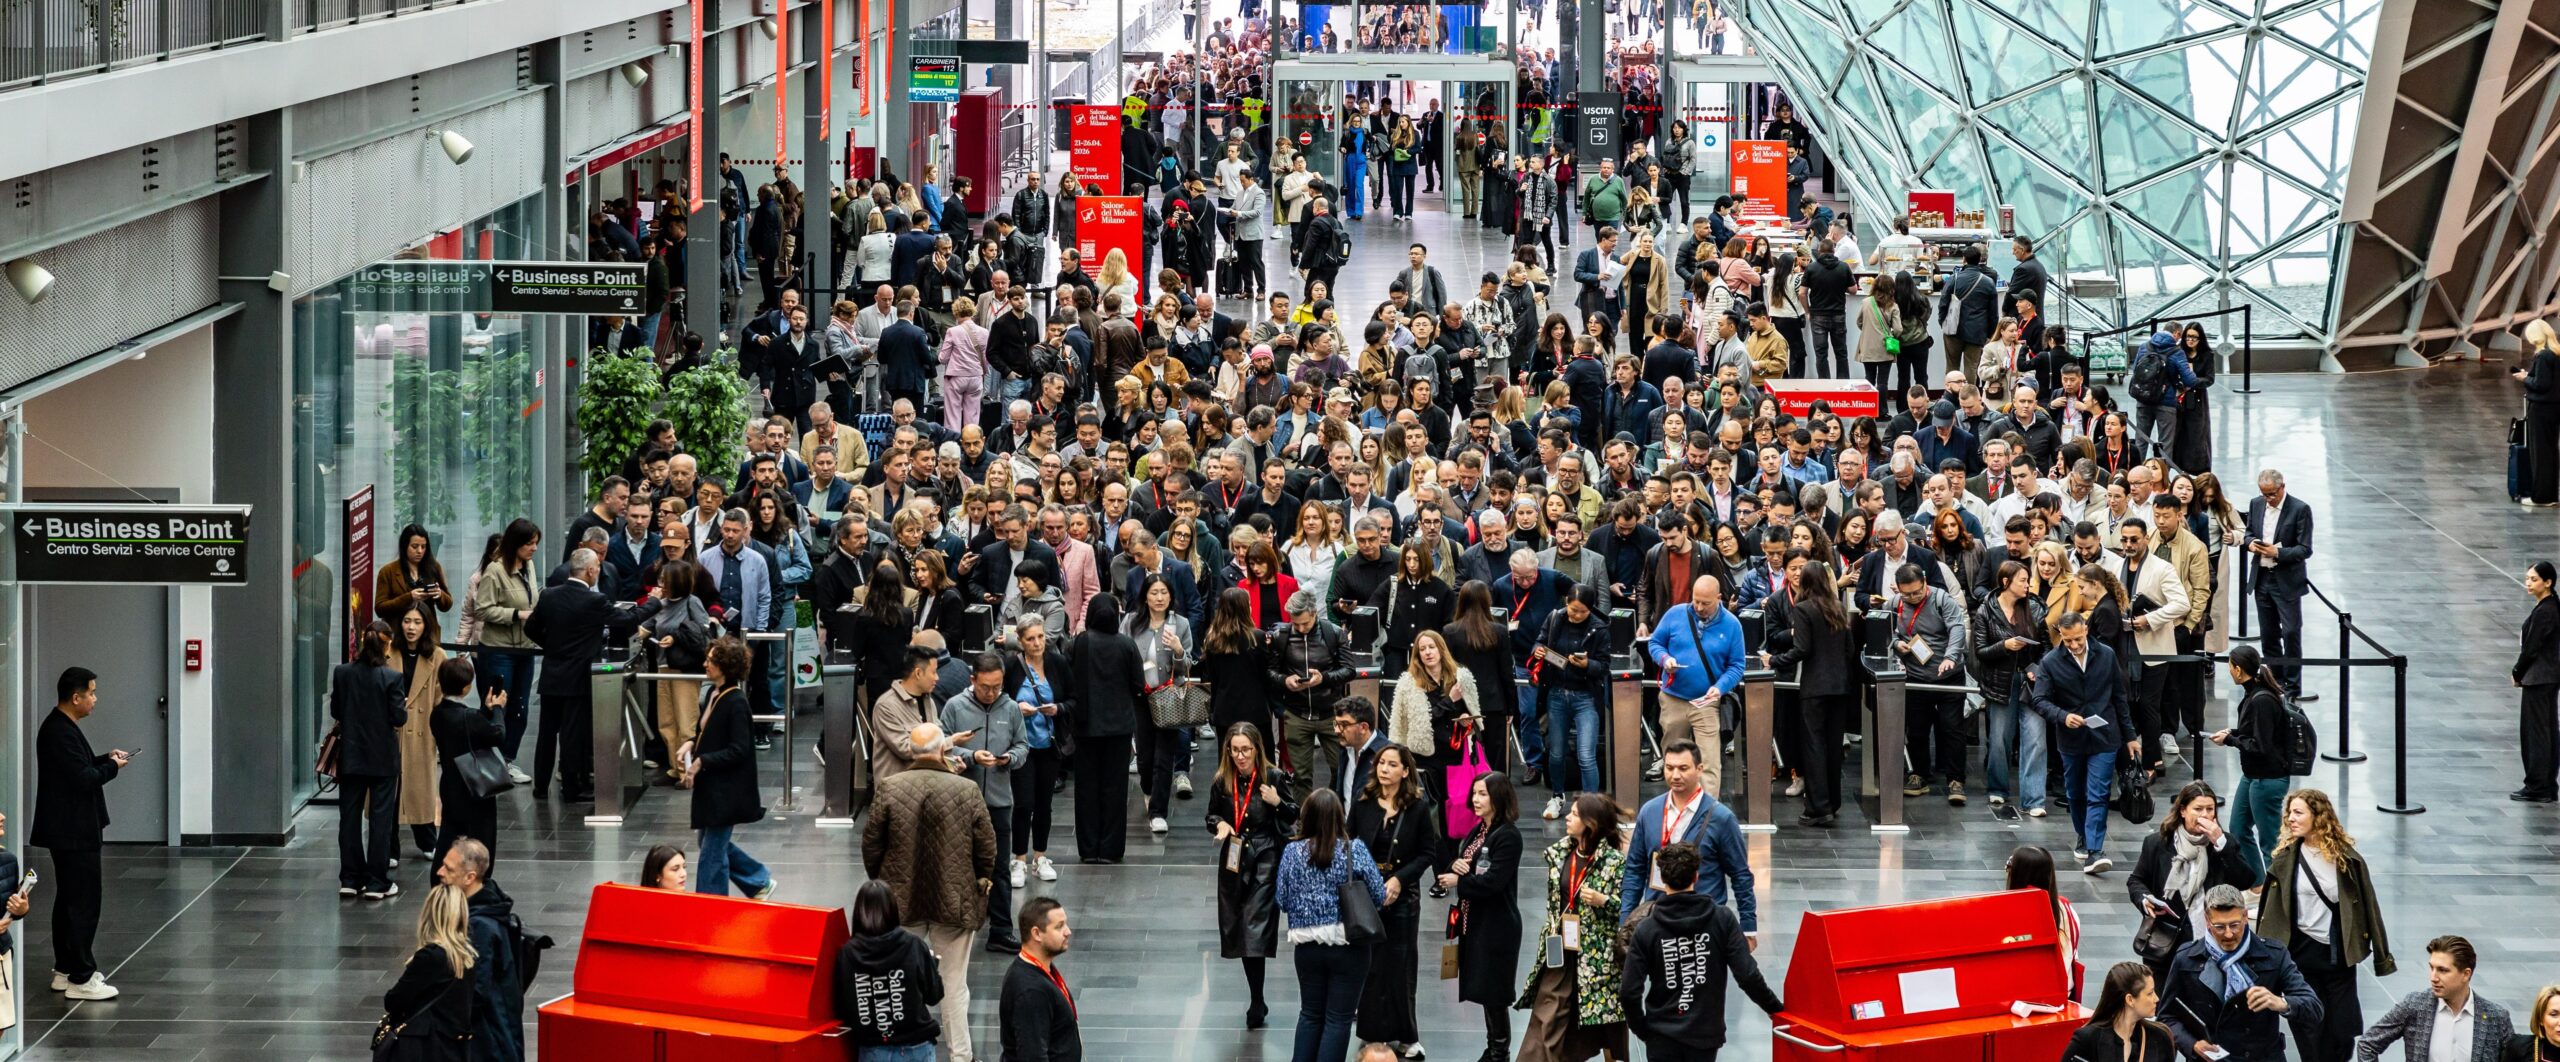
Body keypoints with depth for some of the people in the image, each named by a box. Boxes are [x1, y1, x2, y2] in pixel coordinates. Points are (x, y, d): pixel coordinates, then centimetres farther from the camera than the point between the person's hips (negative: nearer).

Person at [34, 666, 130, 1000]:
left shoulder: (60, 727, 12)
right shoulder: (60, 732, -21)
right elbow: (83, 778, -25)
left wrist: (106, 759, 8)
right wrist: (112, 767, -9)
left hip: (69, 830, 11)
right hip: (72, 831, -11)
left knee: (70, 899, 16)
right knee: (83, 901, -8)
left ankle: (65, 970, 23)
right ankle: (80, 979, -6)